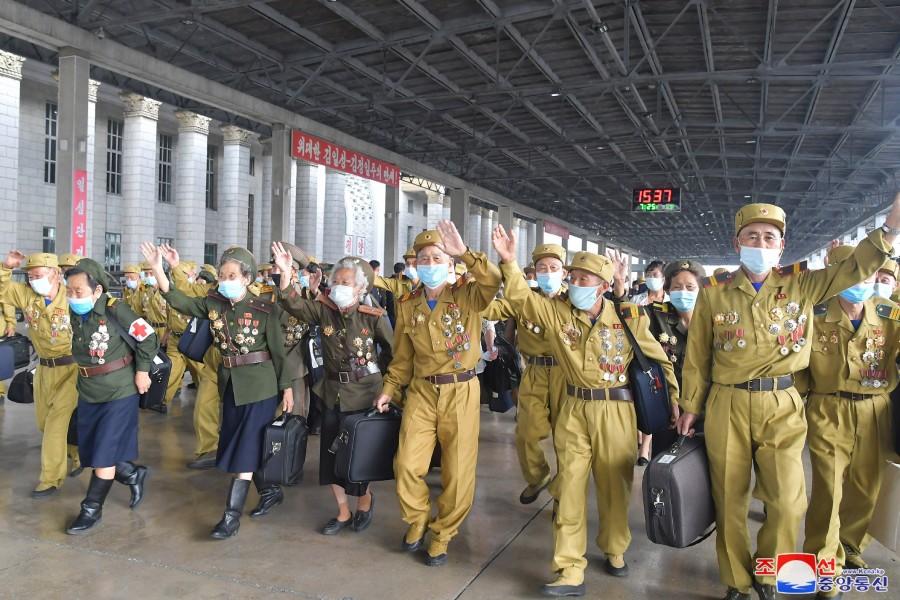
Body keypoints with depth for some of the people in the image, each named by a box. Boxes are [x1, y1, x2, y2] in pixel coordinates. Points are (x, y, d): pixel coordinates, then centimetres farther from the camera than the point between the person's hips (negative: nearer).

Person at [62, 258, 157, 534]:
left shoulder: (115, 310, -21)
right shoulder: (74, 313, -2)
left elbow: (148, 337, -13)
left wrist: (142, 371, -11)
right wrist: (85, 375, 13)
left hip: (119, 391, -7)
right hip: (88, 392, 7)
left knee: (104, 454, -2)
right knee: (89, 452, 12)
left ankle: (92, 509, 14)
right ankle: (134, 474, 33)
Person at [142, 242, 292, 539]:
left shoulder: (264, 309, -14)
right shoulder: (214, 303, 0)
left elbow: (278, 351, -9)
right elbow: (180, 302, -6)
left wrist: (286, 387, -6)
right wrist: (158, 270, -18)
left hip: (260, 385, -6)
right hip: (230, 383, 6)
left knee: (247, 448, -5)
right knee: (238, 446, 17)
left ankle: (232, 517, -1)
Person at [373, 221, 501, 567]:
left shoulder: (467, 296, -6)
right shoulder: (407, 304, 5)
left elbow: (493, 283, -29)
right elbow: (403, 355, 13)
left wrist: (464, 253, -37)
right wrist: (389, 389, 7)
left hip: (461, 392, -2)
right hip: (421, 391, 3)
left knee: (457, 472, 5)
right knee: (407, 465, 1)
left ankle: (442, 534, 28)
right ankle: (417, 521, 30)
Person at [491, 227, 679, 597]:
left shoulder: (628, 317, -5)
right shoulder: (557, 312, -1)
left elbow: (658, 360, 4)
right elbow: (521, 298, -7)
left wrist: (673, 402, 5)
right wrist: (509, 263, -22)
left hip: (615, 410, -1)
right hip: (574, 410, 2)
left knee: (614, 486, 12)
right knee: (570, 488, 3)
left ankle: (614, 549, 39)